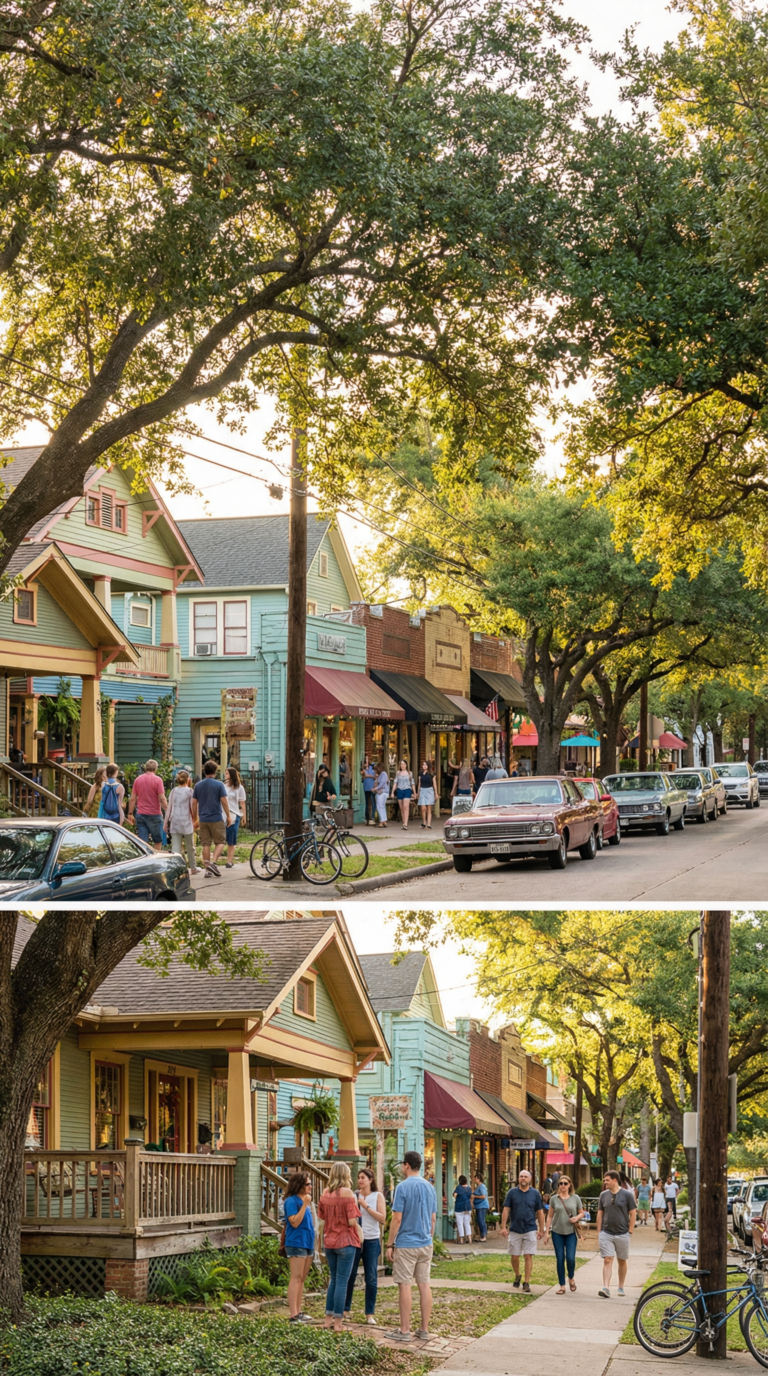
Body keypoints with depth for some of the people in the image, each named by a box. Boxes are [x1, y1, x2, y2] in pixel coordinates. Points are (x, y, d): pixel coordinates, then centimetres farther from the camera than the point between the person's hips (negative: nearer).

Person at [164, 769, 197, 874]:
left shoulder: (173, 791, 5)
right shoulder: (189, 791, -4)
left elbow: (169, 807, 4)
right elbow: (192, 808, -4)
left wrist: (166, 822, 7)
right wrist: (194, 819, 9)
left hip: (174, 821, 2)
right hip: (186, 821, -2)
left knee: (175, 847, -1)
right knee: (190, 847, 12)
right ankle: (193, 868, 25)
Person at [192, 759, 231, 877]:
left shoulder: (198, 785, 5)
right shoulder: (219, 784, -6)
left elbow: (194, 803, 7)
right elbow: (224, 801, -8)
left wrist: (195, 817, 16)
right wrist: (228, 816, 1)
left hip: (203, 819, 4)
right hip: (216, 818, -4)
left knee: (206, 844, 7)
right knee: (220, 842, 6)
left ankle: (207, 869, 5)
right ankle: (214, 862, -14)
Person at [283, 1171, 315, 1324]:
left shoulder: (304, 1200, 15)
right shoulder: (291, 1201, -11)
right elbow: (295, 1222, -21)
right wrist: (305, 1204, -21)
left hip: (307, 1243, 9)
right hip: (296, 1243, -9)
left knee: (302, 1279, 11)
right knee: (296, 1278, -11)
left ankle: (298, 1311, 15)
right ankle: (293, 1315, -13)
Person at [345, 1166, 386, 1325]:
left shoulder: (378, 1196, 2)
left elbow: (382, 1218, -8)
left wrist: (366, 1206, -14)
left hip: (371, 1241, 0)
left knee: (371, 1278, 2)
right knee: (349, 1276, 3)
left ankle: (370, 1314, 8)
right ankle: (345, 1310, 15)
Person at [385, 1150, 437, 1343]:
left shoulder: (403, 1187, -13)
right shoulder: (430, 1187, 8)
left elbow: (397, 1219, -14)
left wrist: (390, 1244, -7)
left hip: (406, 1244, -6)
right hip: (426, 1244, 6)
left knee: (405, 1285, -2)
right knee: (424, 1285, 8)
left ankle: (405, 1331, 0)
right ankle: (424, 1329, 12)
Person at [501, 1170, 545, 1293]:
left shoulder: (535, 1194, 2)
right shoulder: (512, 1192, 1)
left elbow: (540, 1212, 6)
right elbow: (506, 1210, 1)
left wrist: (541, 1230, 5)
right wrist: (503, 1227, -6)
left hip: (530, 1230, -1)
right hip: (515, 1230, 1)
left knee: (528, 1256, -4)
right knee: (514, 1256, 7)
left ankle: (526, 1283, 2)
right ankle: (517, 1276, 33)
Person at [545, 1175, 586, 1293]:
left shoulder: (575, 1198, 3)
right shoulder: (554, 1199, 4)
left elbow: (582, 1213, 11)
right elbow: (549, 1216, 8)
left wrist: (577, 1218, -12)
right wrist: (547, 1232, 3)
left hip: (571, 1232, -1)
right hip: (557, 1232, 1)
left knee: (570, 1258, -11)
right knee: (560, 1259, 1)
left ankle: (571, 1278, 19)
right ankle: (562, 1286, 9)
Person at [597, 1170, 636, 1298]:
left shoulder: (627, 1195, -4)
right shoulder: (604, 1195, 5)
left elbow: (633, 1214, -2)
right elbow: (600, 1213, 10)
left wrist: (630, 1231, -6)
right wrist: (599, 1231, 5)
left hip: (622, 1234, -2)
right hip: (606, 1234, 2)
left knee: (622, 1261, 10)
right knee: (607, 1260, -8)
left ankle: (621, 1287, 22)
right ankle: (606, 1288, -15)